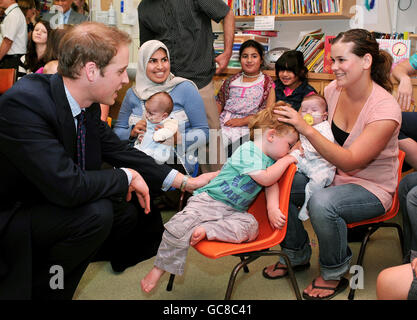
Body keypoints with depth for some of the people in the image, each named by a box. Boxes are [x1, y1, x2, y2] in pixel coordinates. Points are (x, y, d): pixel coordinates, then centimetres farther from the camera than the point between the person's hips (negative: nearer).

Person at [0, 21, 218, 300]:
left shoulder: (87, 104, -6)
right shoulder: (23, 103, -31)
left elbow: (118, 150, 5)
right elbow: (67, 186, -36)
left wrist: (187, 182, 2)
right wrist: (126, 177, -19)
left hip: (48, 201, 8)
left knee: (131, 211, 7)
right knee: (96, 213, -27)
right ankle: (44, 288, -2)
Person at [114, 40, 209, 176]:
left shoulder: (185, 88, -1)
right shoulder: (133, 94, 10)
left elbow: (203, 132, -2)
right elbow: (117, 131, 17)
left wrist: (178, 138, -21)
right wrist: (132, 133, -6)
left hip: (177, 164, -4)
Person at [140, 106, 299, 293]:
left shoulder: (271, 161, 12)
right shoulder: (247, 150, -15)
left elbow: (272, 185, 7)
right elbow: (265, 179, -23)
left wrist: (272, 208, -11)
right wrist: (285, 161, -12)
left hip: (235, 211, 7)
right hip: (210, 200, -7)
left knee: (250, 226, -25)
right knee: (179, 227, -23)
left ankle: (206, 230, -21)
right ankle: (158, 270, -6)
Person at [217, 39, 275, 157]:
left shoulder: (267, 83, 10)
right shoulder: (232, 80, 20)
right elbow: (219, 103, 18)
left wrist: (243, 121, -10)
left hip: (246, 127, -3)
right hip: (222, 123, 4)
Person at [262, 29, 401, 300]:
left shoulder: (385, 108, -24)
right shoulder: (333, 90, -5)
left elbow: (349, 162, -29)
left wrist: (307, 129, -37)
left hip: (371, 187, -6)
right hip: (331, 173, 7)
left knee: (322, 203, -35)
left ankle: (334, 274, -5)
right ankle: (297, 254, 10)